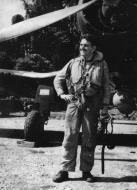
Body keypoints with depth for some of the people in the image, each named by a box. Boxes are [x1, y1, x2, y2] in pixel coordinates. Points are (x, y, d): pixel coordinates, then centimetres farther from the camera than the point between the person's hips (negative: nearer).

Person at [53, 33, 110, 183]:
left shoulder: (101, 64, 4)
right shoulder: (73, 63, 7)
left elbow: (106, 86, 5)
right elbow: (58, 79, 16)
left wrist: (105, 105, 0)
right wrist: (62, 94, 1)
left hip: (92, 105, 0)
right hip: (74, 103, 1)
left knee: (89, 139, 6)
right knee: (70, 136, -2)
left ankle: (86, 171, 19)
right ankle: (64, 170, 6)